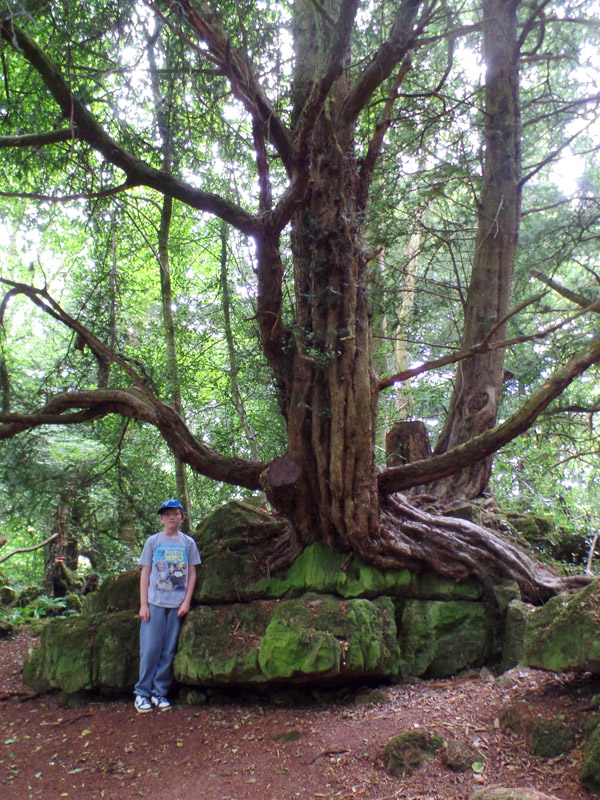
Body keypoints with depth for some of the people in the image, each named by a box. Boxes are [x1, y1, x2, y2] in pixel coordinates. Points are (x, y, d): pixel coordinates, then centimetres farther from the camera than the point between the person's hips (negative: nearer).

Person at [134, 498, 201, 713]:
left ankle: (160, 692, 13)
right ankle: (142, 692, 8)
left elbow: (192, 574, 9)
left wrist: (186, 602, 1)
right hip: (154, 603, -1)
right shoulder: (153, 541, 6)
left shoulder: (188, 543, 8)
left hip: (177, 605, 1)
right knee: (150, 649, -3)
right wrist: (143, 604, -1)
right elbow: (145, 573, 6)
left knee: (169, 651, 3)